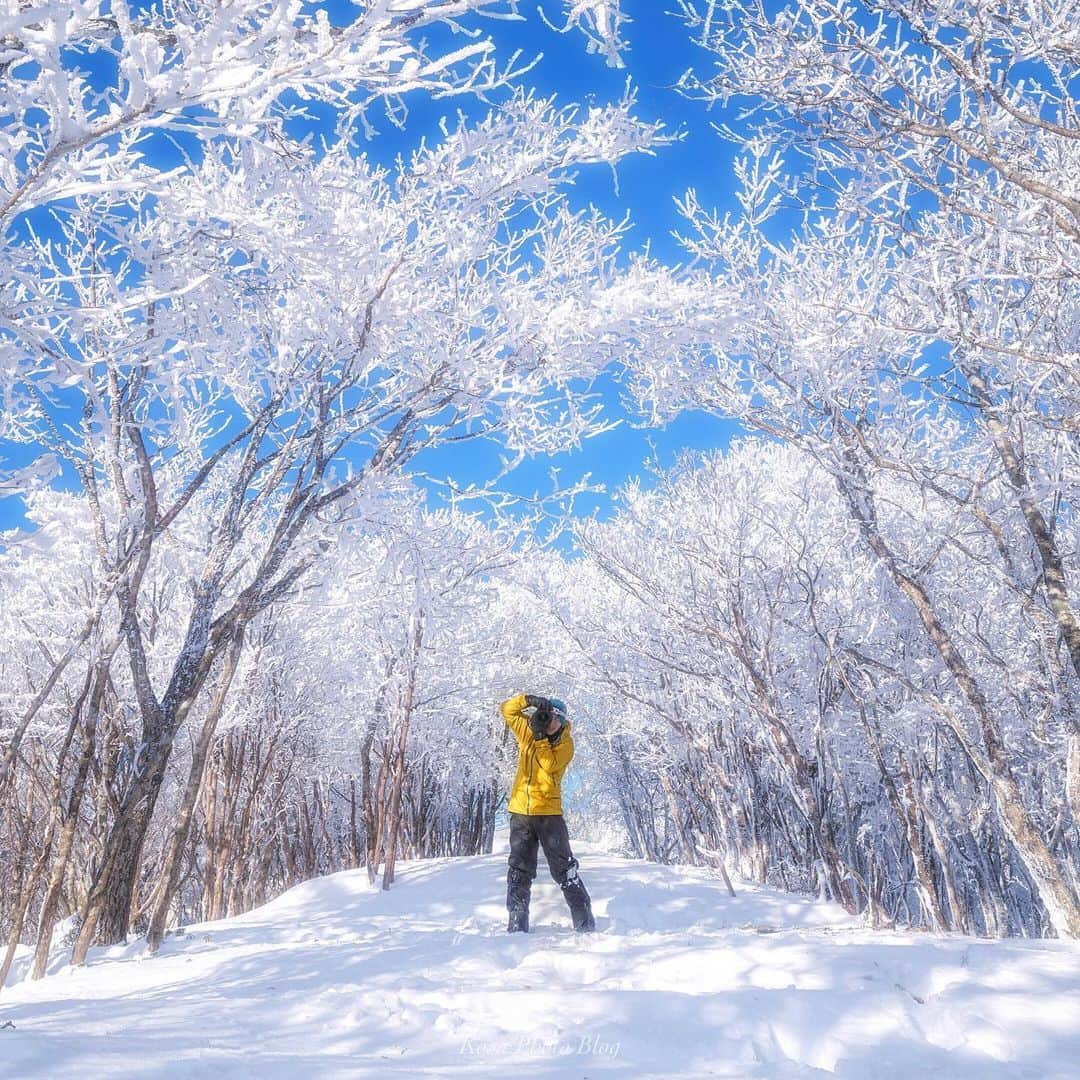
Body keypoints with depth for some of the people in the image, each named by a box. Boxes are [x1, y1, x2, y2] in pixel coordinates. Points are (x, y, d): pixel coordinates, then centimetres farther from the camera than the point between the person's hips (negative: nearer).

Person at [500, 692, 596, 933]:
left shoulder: (566, 743, -4)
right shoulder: (526, 731, 5)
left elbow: (550, 765, -18)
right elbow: (507, 709, 5)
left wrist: (540, 737, -24)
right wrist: (528, 700, -12)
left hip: (548, 812, -3)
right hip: (520, 811, 3)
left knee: (564, 869, 0)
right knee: (519, 871, 6)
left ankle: (585, 922, 8)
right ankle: (517, 924, 12)